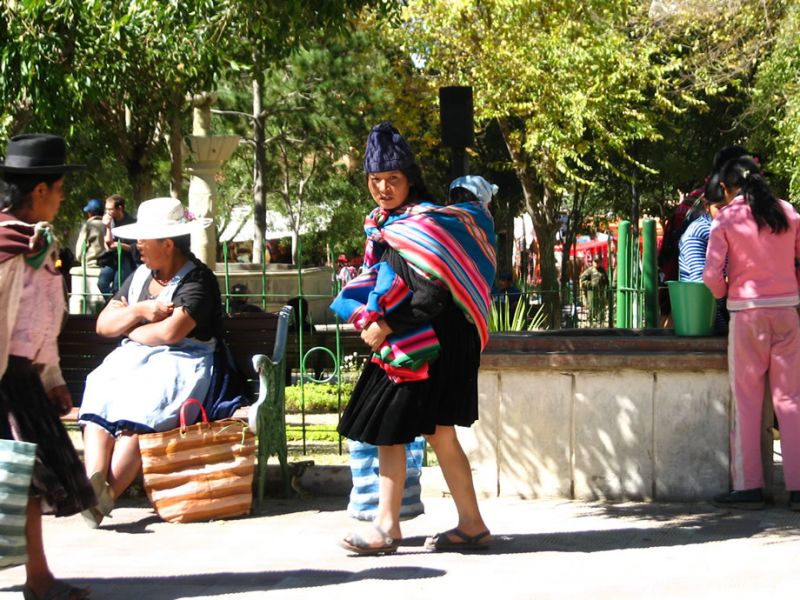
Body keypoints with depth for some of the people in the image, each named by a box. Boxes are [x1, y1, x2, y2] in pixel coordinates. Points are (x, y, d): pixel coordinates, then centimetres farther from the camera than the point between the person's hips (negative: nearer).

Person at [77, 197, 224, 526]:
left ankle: (107, 492, -39)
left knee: (139, 412, -33)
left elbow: (171, 332, -18)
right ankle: (94, 480, -43)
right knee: (99, 399, -25)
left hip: (179, 362, -6)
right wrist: (139, 311, -3)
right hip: (131, 360, 6)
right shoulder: (139, 276, 20)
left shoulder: (198, 279, -4)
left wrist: (130, 330, 0)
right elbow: (103, 324, 16)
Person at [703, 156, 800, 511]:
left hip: (747, 312, -3)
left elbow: (711, 275, -9)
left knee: (747, 401, 5)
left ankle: (748, 486, 6)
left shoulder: (726, 218, -5)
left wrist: (723, 293, 11)